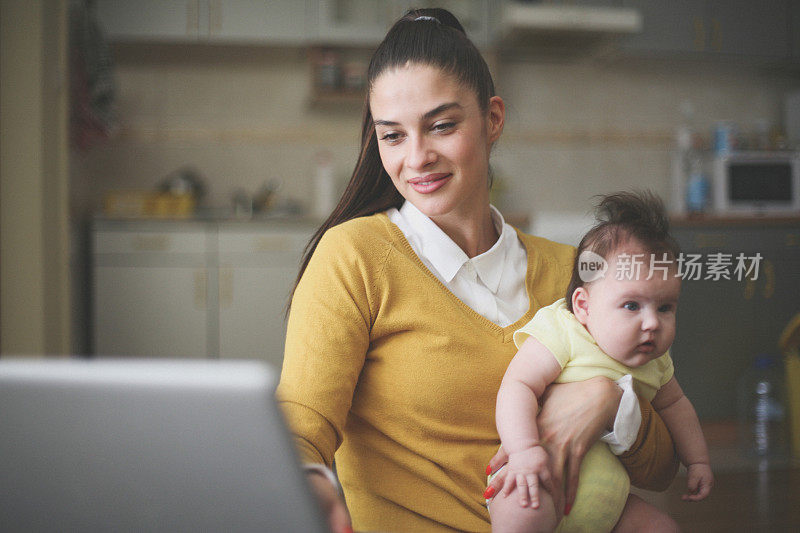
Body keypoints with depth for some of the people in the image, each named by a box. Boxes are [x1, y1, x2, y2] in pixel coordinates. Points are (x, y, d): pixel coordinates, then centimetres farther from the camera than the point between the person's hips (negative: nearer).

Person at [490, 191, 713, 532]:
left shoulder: (654, 363, 10)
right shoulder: (561, 335, -13)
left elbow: (674, 404, 29)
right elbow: (517, 387, -22)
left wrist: (697, 461, 28)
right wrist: (524, 449, -35)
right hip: (539, 476, -7)